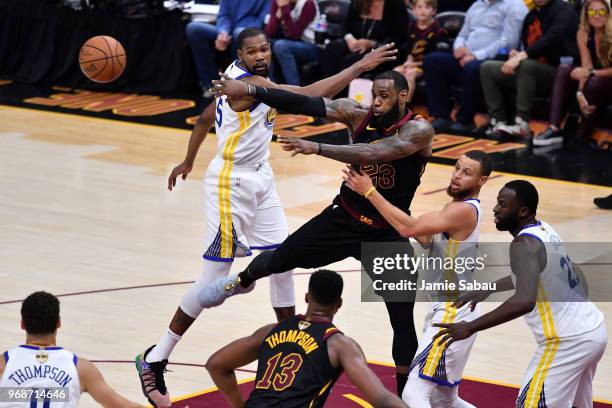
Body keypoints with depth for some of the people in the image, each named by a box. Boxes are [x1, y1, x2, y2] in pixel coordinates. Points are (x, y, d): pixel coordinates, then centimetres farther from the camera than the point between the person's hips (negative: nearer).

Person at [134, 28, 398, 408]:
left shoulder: (237, 78, 5)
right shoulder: (246, 83, -23)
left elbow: (205, 118, 19)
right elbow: (307, 95, -33)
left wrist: (188, 161, 32)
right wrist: (360, 66, -32)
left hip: (261, 180, 9)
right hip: (231, 184, -9)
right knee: (215, 277, -6)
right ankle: (154, 361, 2)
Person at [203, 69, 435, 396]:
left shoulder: (419, 130, -23)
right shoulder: (358, 114, -10)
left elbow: (372, 154, -39)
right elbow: (306, 104, -17)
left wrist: (317, 148, -44)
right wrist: (250, 90, -25)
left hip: (388, 234, -4)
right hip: (345, 218, 4)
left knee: (403, 321, -4)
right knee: (278, 260, 15)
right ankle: (241, 281, 51)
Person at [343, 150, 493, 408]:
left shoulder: (464, 211, -21)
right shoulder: (460, 208, 12)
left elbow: (409, 228, -28)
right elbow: (426, 237, 14)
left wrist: (369, 191, -23)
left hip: (453, 314, -11)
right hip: (446, 309, 11)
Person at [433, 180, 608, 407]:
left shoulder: (525, 244, -20)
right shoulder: (544, 230, 9)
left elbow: (524, 302, -35)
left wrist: (469, 328, -31)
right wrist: (488, 289, 27)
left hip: (566, 341, -10)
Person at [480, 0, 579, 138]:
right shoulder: (531, 16, 17)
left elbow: (551, 40, -23)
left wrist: (521, 56, -29)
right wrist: (517, 55, -3)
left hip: (558, 71, -9)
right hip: (531, 70, 9)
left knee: (526, 65, -37)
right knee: (488, 68, 0)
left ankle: (522, 125, -36)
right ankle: (499, 122, -11)